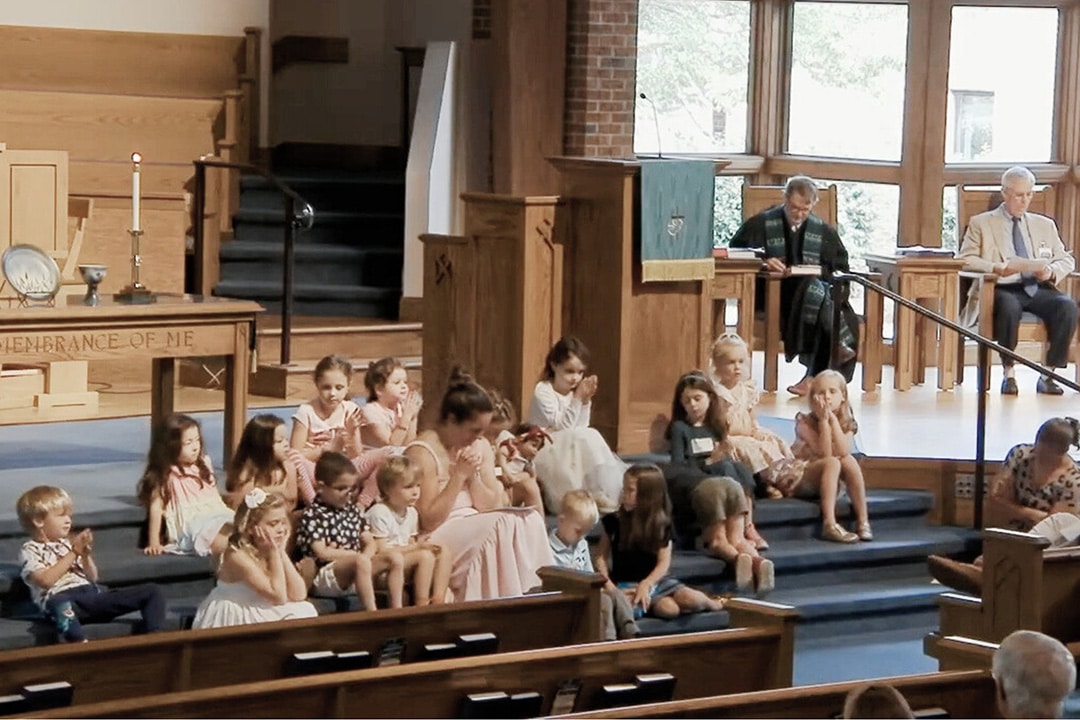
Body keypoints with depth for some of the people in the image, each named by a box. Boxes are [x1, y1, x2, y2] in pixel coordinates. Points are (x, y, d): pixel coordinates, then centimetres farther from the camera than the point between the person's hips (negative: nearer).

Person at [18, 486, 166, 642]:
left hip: (92, 594, 7)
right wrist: (73, 553, -6)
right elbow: (46, 580, -10)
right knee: (60, 605, -47)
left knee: (152, 591, -5)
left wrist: (86, 554, 7)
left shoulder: (69, 543, 27)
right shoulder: (30, 550, 9)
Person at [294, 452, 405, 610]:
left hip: (354, 575, 8)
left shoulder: (353, 510, 16)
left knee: (395, 557, -10)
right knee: (361, 561, -35)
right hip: (323, 578, -8)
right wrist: (357, 555, -11)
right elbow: (322, 553, -14)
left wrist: (364, 556, -9)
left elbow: (370, 543, 15)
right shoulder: (311, 516, -7)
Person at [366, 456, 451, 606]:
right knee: (425, 556, -28)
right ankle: (421, 604, -27)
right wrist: (417, 546, -19)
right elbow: (381, 551, -19)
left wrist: (420, 544, -8)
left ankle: (438, 600, -16)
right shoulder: (379, 513, -15)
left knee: (443, 554, -7)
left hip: (405, 560, 9)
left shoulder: (411, 512, 14)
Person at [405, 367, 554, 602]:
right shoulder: (423, 453, -13)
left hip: (477, 529, 7)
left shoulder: (480, 446, 10)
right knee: (501, 526, -29)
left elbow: (490, 507, 8)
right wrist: (459, 475, -19)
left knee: (530, 520, -17)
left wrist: (473, 476, -10)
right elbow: (429, 521, -15)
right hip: (439, 537, -7)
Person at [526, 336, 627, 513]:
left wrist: (586, 401, -11)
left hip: (569, 452, 7)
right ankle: (596, 495, -28)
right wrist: (577, 399, -24)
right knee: (587, 437, -27)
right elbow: (561, 426, -20)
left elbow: (580, 427, 1)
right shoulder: (543, 391, -13)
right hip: (542, 451, -7)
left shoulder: (574, 392, 7)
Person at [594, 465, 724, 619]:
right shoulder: (614, 521, 0)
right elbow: (602, 557, 3)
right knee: (669, 608, -32)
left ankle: (707, 602, 10)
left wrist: (646, 584, -22)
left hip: (656, 578, 3)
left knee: (692, 600, -22)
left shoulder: (662, 524, 2)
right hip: (628, 584, -3)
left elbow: (664, 562, -4)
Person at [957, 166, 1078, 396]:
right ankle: (1009, 373, -27)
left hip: (1038, 289, 3)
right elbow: (965, 259, 2)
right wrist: (997, 268, -16)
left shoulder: (1044, 225, 24)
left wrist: (1051, 271, -4)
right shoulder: (981, 223, 13)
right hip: (1003, 289, -3)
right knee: (1009, 307, -39)